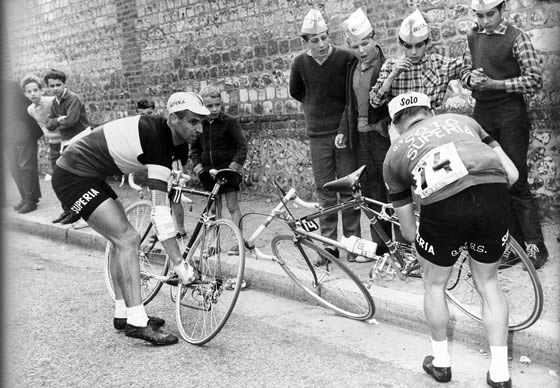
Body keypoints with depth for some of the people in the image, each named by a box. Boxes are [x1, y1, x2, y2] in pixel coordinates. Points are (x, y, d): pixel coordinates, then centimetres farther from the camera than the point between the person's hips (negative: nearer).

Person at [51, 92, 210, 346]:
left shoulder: (157, 128, 2)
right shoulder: (158, 143, -25)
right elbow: (159, 211, -28)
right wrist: (179, 263, -27)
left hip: (87, 175, 10)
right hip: (73, 178, -10)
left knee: (122, 241, 11)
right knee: (127, 240, -14)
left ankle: (123, 314, 17)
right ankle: (137, 322, -12)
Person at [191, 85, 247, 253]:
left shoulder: (229, 122, -7)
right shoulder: (200, 124, 5)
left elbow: (241, 144, -7)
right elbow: (195, 147, 16)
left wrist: (237, 162, -20)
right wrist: (196, 163, 1)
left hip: (228, 168, -4)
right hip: (209, 170, 4)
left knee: (232, 206, -3)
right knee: (214, 208, 10)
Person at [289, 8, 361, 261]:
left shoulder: (345, 58, -9)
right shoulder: (300, 63, -1)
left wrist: (343, 109, 0)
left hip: (344, 132, -2)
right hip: (318, 135, 2)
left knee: (349, 188, 3)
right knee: (325, 192, 6)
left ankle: (353, 240, 13)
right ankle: (329, 244, 14)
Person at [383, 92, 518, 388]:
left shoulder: (394, 153, 27)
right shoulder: (460, 120, 32)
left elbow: (408, 230, 29)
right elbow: (512, 173, 22)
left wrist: (420, 244, 50)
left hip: (442, 205, -2)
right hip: (494, 195, 2)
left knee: (434, 284, 25)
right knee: (487, 283, 25)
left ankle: (441, 361, 39)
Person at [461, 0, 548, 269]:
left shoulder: (516, 38, -7)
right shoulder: (473, 37, 10)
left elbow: (535, 80, -12)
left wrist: (494, 83, -18)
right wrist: (470, 79, -7)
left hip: (510, 115, -6)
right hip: (482, 113, 6)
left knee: (516, 181, -6)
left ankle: (535, 246, 2)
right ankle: (515, 240, 17)